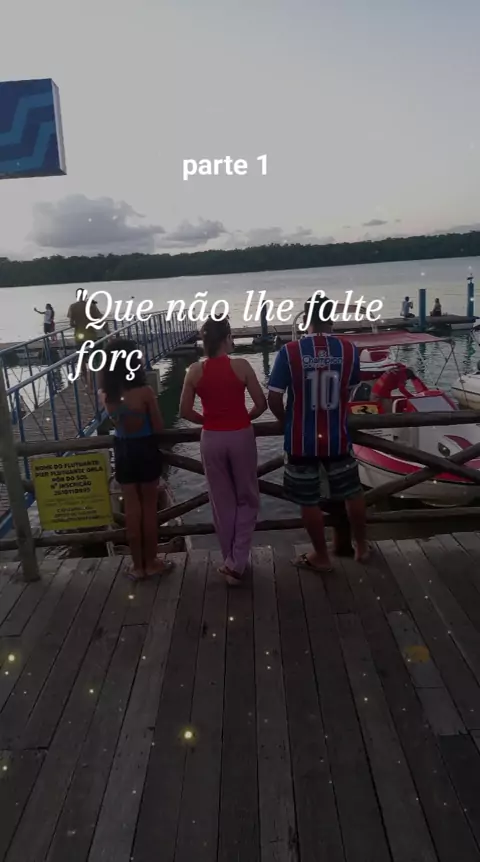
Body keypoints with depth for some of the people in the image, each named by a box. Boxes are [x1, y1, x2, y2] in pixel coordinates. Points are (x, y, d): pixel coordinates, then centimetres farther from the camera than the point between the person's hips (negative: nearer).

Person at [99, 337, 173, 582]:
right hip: (146, 451, -3)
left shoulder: (106, 395, -6)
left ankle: (138, 565, 22)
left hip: (123, 452, 4)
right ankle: (151, 562, 23)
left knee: (131, 508, 13)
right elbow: (159, 427, -10)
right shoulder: (145, 392, -19)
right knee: (149, 507, 11)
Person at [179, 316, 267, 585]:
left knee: (222, 502, 15)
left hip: (211, 439, 2)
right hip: (241, 436, -2)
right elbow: (261, 404, -7)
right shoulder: (241, 366, -9)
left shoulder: (195, 371, -4)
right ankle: (237, 563, 8)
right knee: (247, 500, 14)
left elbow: (185, 411, -1)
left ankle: (231, 561, 26)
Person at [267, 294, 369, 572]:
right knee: (352, 492, 20)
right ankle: (362, 546, 36)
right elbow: (348, 392, 6)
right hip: (337, 437, 2)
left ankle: (322, 557, 25)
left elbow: (274, 399, -12)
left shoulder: (290, 352, -13)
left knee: (309, 501, 12)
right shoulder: (349, 350, -6)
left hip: (301, 440, -2)